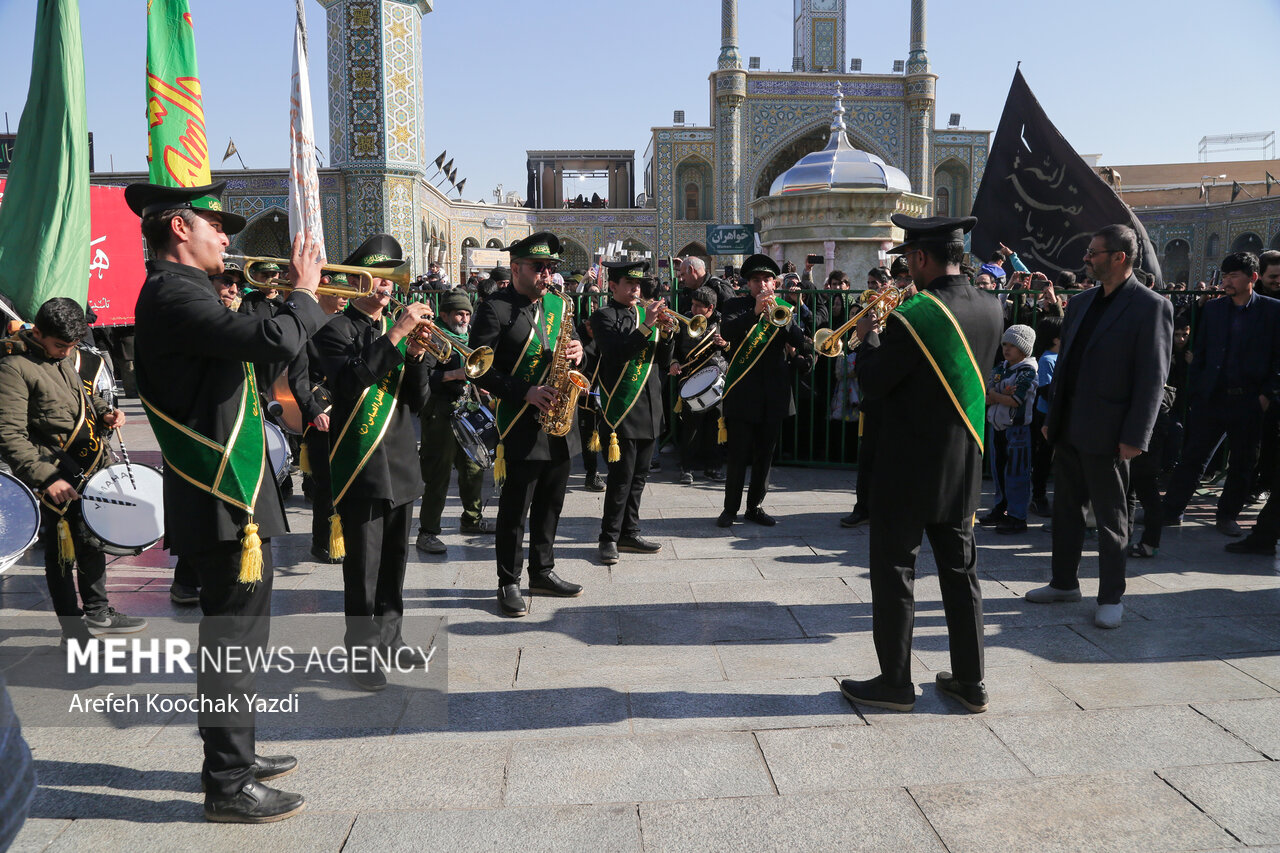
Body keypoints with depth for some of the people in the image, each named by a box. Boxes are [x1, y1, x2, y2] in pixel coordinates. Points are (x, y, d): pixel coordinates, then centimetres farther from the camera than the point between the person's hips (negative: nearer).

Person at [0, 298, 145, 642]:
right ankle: (73, 630, 14)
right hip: (58, 478, -8)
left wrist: (106, 411, 4)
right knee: (61, 554, 2)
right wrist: (46, 478, -24)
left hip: (92, 470, 8)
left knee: (93, 544, 18)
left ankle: (97, 614, 34)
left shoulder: (72, 356, 9)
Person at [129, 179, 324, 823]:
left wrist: (292, 296, 11)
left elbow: (248, 344, 21)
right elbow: (274, 341, -31)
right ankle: (229, 787, 12)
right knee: (233, 637, -1)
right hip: (224, 502, -11)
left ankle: (232, 756, 34)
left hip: (230, 494, 11)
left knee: (234, 634, 20)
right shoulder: (174, 294, -19)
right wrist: (304, 295, -12)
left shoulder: (180, 292, 14)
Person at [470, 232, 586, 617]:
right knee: (515, 508, 1)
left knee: (550, 504, 15)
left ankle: (542, 571, 30)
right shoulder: (495, 309, -8)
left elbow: (572, 343, 20)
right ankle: (509, 583, 13)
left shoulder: (558, 303, 13)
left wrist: (577, 351, -4)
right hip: (521, 426, -6)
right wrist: (525, 392, -20)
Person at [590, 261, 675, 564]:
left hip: (649, 409, 6)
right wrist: (646, 327, -23)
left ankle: (629, 533, 22)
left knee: (638, 476, 12)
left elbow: (664, 363, 11)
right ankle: (610, 538, 6)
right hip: (621, 410, -6)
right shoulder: (604, 316, -3)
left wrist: (666, 334, -6)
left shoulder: (647, 312, 15)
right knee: (621, 477, -4)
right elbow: (615, 353, -20)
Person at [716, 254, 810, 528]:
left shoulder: (785, 308, 11)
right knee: (738, 455, -2)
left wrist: (780, 318, -19)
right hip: (742, 391, -3)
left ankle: (755, 507, 21)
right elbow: (727, 332, -16)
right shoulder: (736, 306, 4)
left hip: (774, 393, 3)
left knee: (765, 455, 9)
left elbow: (802, 344, -3)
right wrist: (755, 312, -27)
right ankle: (730, 508, 10)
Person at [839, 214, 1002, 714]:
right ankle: (970, 681, 24)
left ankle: (895, 683, 15)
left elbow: (872, 386, -13)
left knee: (894, 572, 5)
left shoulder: (912, 318, -20)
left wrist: (868, 339, 5)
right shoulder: (991, 309, 1)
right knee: (960, 571, 15)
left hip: (909, 466, -7)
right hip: (964, 467, 7)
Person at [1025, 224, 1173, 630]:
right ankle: (1064, 582, 30)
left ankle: (1111, 597, 18)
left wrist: (1135, 437, -17)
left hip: (1106, 435, -7)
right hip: (1068, 429, 7)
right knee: (1066, 509, 16)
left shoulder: (1150, 306, -10)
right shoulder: (1081, 303, 10)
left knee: (1111, 519, 6)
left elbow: (1153, 378, -13)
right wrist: (1052, 417, 12)